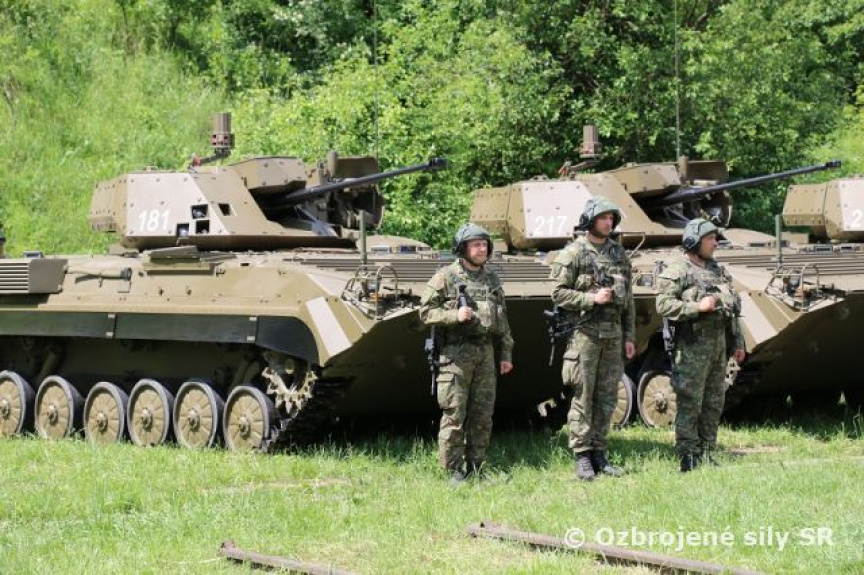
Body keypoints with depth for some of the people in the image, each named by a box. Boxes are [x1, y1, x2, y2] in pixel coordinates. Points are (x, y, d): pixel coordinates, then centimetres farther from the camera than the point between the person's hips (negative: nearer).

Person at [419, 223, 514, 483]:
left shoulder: (492, 279, 15)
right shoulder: (445, 277, -2)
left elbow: (502, 319, 18)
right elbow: (426, 311, -4)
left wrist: (506, 354, 13)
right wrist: (454, 315, -18)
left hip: (485, 353, 6)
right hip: (456, 354, -5)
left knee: (483, 415, 6)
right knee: (454, 414, -6)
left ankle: (475, 468, 14)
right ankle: (454, 472, -2)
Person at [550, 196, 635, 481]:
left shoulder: (619, 254, 12)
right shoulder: (573, 254, -5)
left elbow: (628, 299, 15)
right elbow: (558, 294, -8)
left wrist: (629, 336, 11)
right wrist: (592, 299, -18)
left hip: (613, 335, 5)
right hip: (584, 333, -5)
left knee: (607, 398, 7)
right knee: (583, 397, -4)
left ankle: (599, 455, 13)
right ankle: (582, 458, 0)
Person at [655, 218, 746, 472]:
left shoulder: (718, 270, 18)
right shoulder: (677, 272, -5)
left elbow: (732, 308, 21)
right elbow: (663, 304, -16)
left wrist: (737, 342, 17)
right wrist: (697, 307, -21)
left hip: (719, 344, 8)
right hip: (692, 345, -8)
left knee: (714, 403, 9)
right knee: (690, 403, -7)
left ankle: (706, 454, 16)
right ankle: (687, 457, -4)